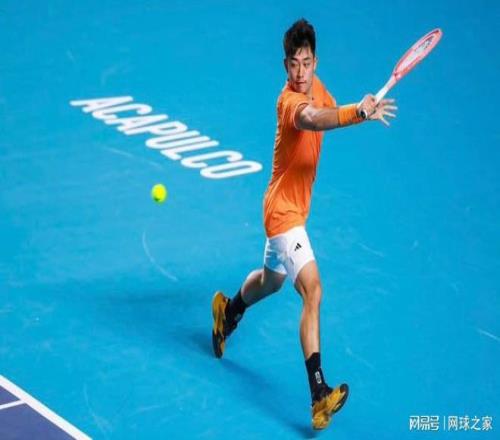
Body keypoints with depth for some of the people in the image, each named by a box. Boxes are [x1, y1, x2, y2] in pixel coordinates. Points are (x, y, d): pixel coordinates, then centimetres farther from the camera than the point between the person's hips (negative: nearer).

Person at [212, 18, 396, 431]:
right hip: (283, 210, -9)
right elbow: (312, 119, -50)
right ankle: (319, 394, -29)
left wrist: (360, 109, -7)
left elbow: (333, 114, 16)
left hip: (294, 207, 9)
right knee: (313, 290, -23)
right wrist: (360, 112, -64)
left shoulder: (317, 88, -1)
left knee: (272, 279, 31)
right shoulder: (291, 102, -27)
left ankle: (228, 312, 60)